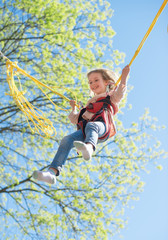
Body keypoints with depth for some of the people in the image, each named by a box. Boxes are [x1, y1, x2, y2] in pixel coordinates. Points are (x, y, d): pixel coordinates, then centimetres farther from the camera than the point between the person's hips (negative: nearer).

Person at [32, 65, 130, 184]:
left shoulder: (110, 96, 30)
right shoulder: (90, 103, 44)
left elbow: (119, 94, 4)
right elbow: (75, 119, 49)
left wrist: (124, 76, 0)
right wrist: (73, 108, 53)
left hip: (102, 126, -4)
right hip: (84, 130, 4)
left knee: (91, 126, -41)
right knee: (67, 140, -24)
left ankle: (89, 148, -75)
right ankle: (52, 172, -42)